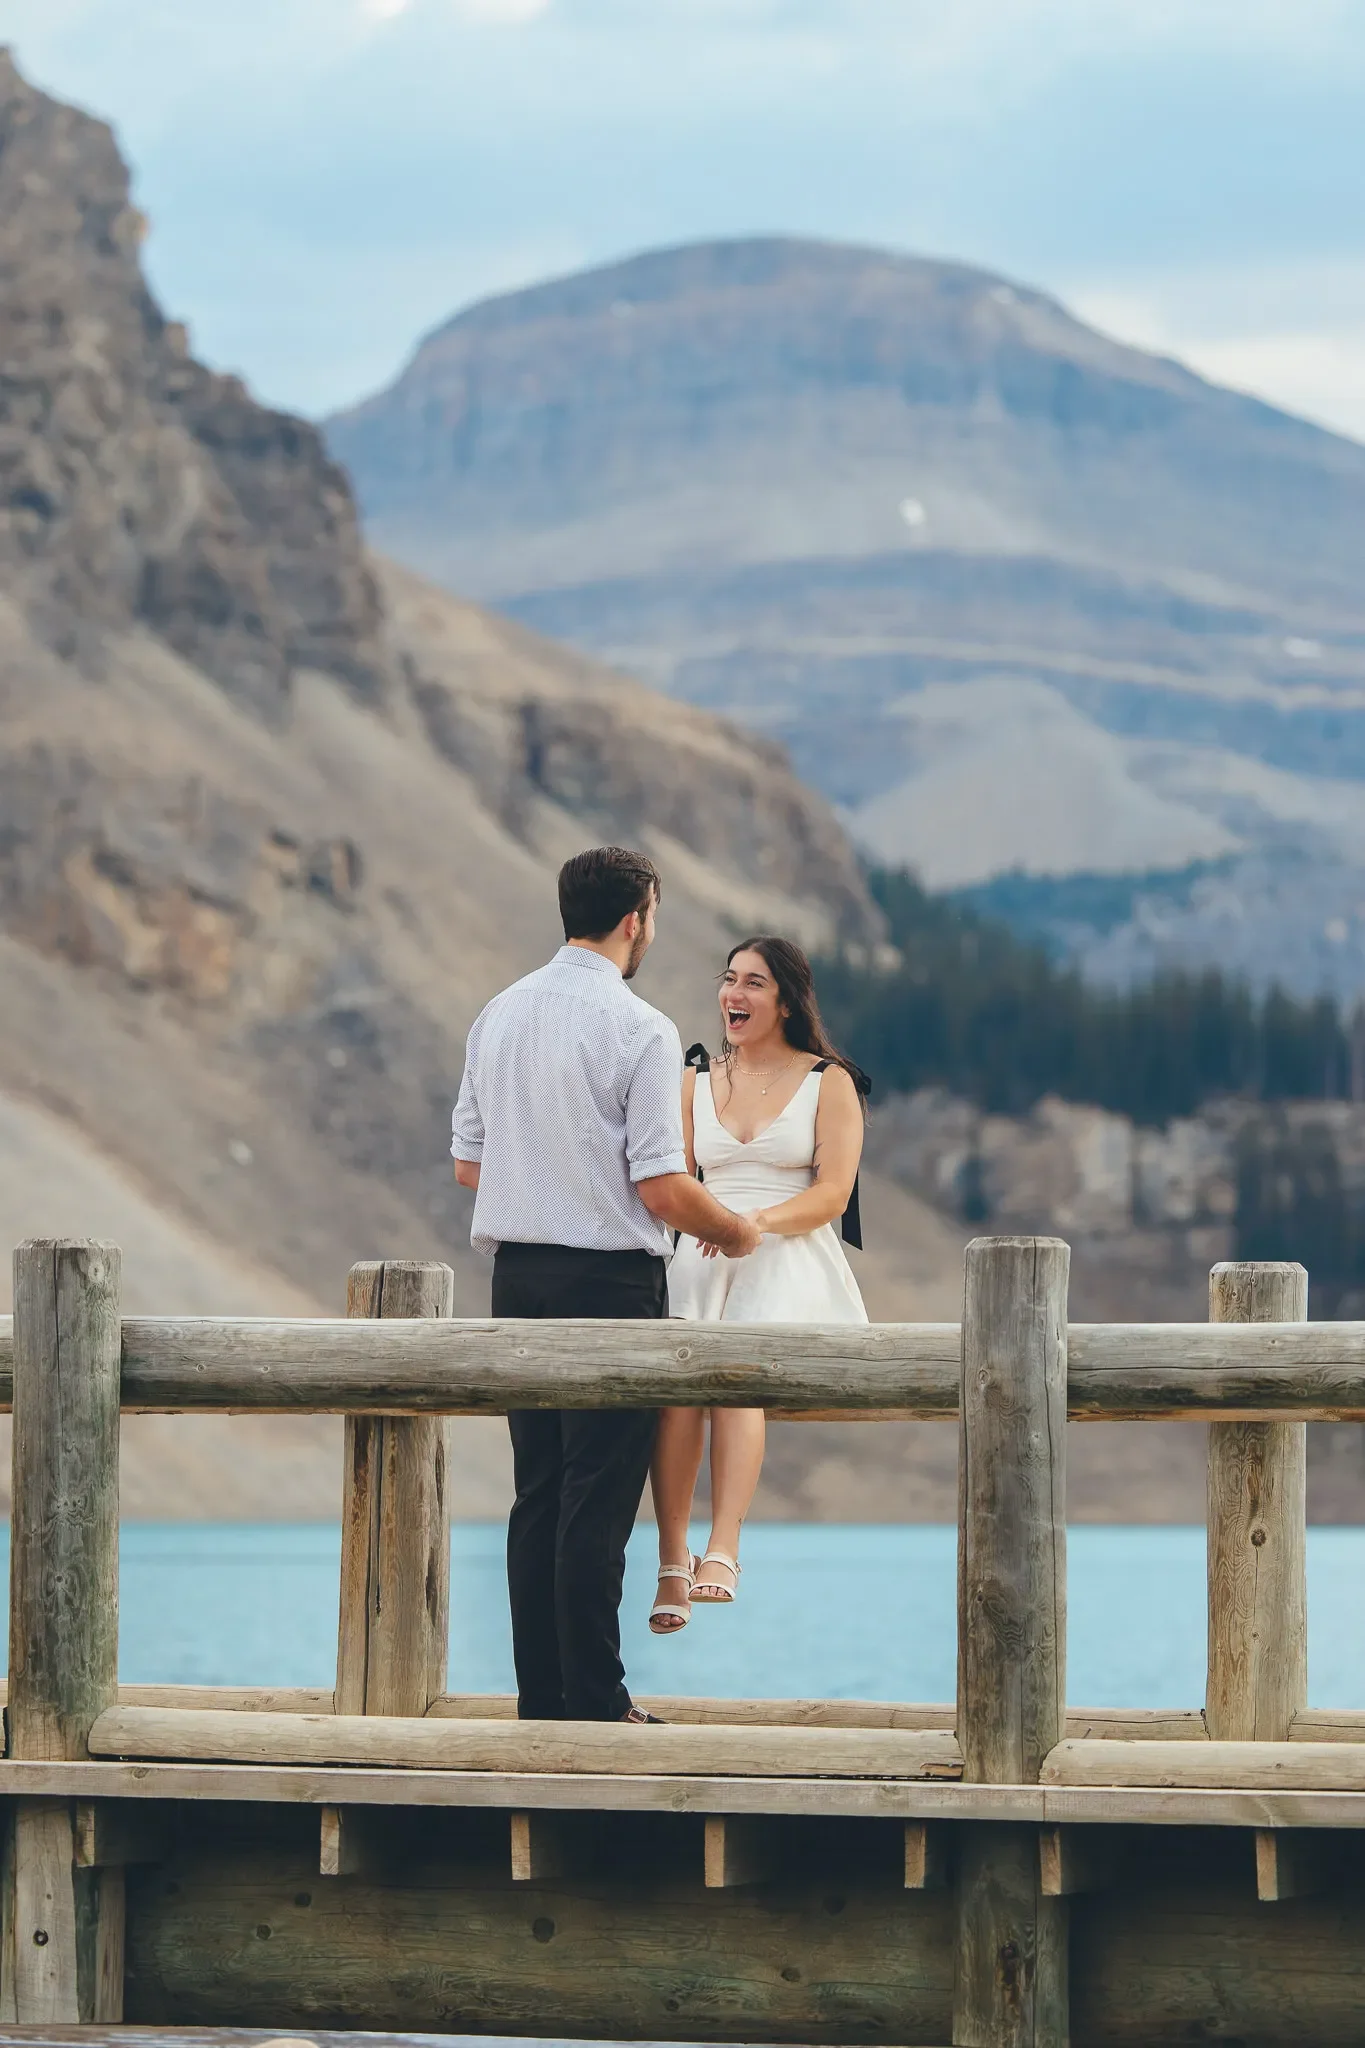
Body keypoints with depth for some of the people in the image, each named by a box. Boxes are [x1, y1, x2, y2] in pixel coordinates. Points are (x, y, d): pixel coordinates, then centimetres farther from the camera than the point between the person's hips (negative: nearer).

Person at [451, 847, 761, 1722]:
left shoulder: (499, 1016, 8)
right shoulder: (638, 1029, -13)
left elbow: (469, 1163, 13)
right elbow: (662, 1190, -14)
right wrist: (735, 1231, 4)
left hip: (518, 1272, 7)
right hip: (611, 1277, -7)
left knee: (538, 1494, 10)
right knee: (597, 1502, -4)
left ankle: (541, 1697, 12)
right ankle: (594, 1703, -3)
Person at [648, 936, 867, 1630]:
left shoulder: (829, 1083, 8)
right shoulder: (697, 1084, 21)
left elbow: (832, 1193, -2)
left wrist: (757, 1220, -18)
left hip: (789, 1261, -3)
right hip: (702, 1260, 3)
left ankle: (721, 1554, -42)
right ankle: (671, 1562, -27)